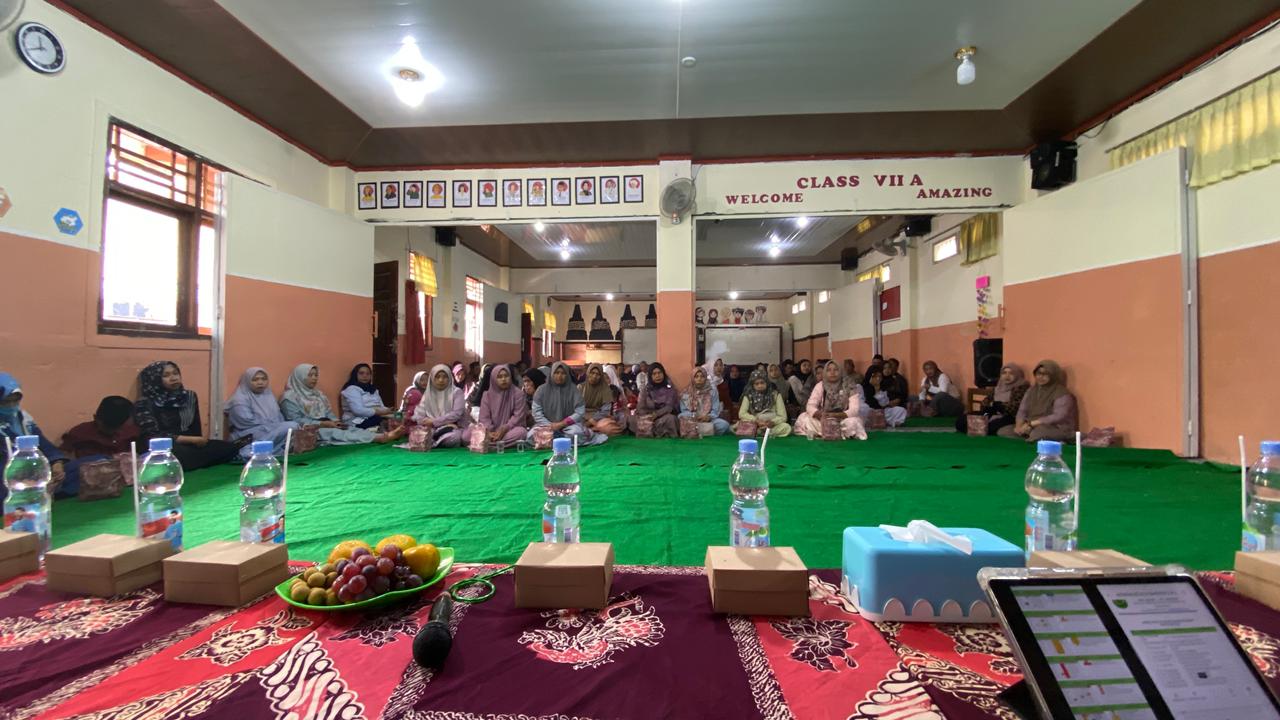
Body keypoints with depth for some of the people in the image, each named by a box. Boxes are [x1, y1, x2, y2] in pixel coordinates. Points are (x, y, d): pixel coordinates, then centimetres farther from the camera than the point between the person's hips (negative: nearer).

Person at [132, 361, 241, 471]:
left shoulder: (189, 396, 10)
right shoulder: (144, 404, -5)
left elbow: (196, 429, 12)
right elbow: (154, 436, -13)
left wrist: (198, 441, -6)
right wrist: (192, 440, -17)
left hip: (189, 446, 3)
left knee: (229, 448, -24)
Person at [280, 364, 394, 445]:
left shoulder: (319, 394, 19)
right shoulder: (290, 397, -3)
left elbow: (329, 413, 15)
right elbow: (296, 421, -12)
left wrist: (337, 422, -8)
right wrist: (323, 424, -19)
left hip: (326, 426, 7)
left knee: (352, 429, -22)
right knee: (338, 433, -32)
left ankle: (385, 436, -47)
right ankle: (381, 438, -55)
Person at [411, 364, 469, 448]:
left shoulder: (456, 392, -1)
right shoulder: (428, 394, 11)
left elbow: (456, 414, -13)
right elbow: (419, 414, 1)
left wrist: (434, 422, -17)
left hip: (453, 428, -2)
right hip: (433, 429, 2)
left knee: (451, 438, -37)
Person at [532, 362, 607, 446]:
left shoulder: (573, 389, -4)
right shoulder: (542, 390, 0)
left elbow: (580, 412, -8)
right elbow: (536, 412, -1)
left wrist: (561, 424, -16)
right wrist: (550, 426, -15)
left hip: (568, 424, -3)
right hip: (546, 425, 3)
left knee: (576, 432, -36)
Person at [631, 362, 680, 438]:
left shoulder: (669, 387, 0)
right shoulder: (646, 389, 4)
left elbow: (669, 407, -11)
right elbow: (640, 408, -1)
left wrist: (656, 414, -26)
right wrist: (649, 416, -22)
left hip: (665, 416, -1)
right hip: (649, 418, 1)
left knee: (670, 419, -33)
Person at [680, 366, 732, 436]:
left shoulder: (712, 390, 3)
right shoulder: (686, 392, 3)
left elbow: (716, 410, 0)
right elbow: (684, 411, 2)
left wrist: (709, 417, -21)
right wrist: (693, 416, -19)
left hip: (709, 420, 1)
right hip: (691, 421, -1)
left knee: (724, 424, -28)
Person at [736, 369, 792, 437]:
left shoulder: (775, 394, 1)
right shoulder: (748, 396, 2)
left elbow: (783, 417, -3)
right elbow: (742, 414, -7)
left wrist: (772, 422, -24)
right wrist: (756, 420, -22)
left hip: (771, 426, 1)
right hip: (754, 425, -1)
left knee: (786, 427, -32)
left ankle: (755, 433, -31)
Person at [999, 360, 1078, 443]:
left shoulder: (1061, 393, -8)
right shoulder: (1032, 390, 14)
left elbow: (1058, 417, -20)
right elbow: (1022, 410, 11)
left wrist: (1031, 424, -22)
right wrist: (1019, 425, -10)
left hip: (1056, 428, -7)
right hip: (1031, 427, 7)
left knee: (1037, 433, -42)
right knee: (1003, 431, -14)